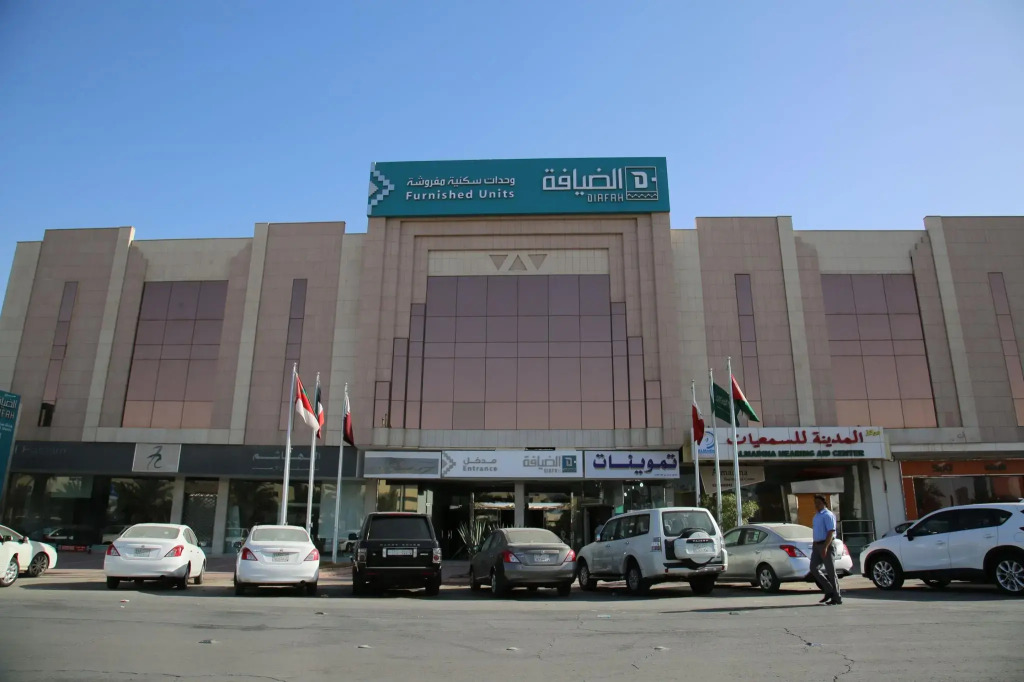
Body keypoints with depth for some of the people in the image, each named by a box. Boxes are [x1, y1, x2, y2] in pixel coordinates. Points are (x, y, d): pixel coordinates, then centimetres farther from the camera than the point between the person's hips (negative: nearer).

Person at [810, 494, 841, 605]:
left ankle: (836, 598, 6)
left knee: (831, 571, -3)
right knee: (814, 568, 1)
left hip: (827, 545, -8)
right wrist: (814, 546, 20)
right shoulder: (816, 516, 17)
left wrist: (825, 547, -25)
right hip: (817, 545, 8)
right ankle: (829, 590, 11)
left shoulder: (828, 515, -10)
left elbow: (831, 532, -19)